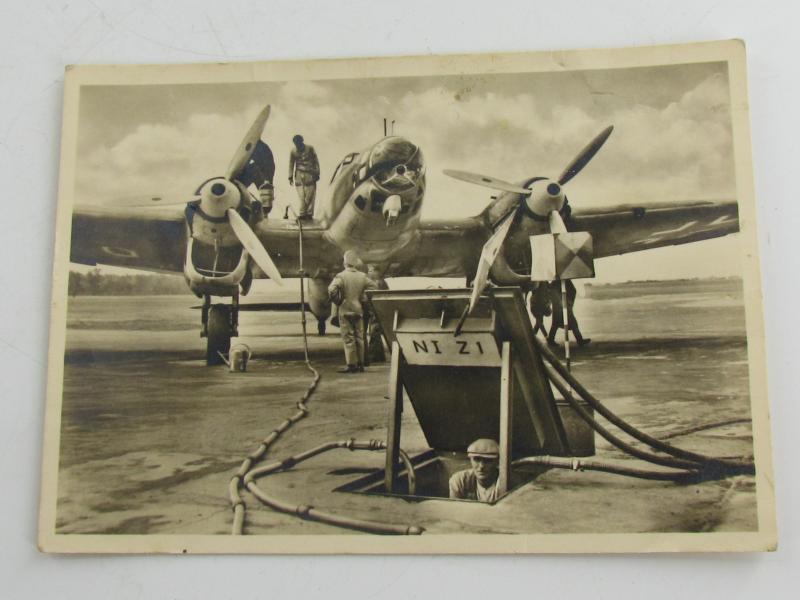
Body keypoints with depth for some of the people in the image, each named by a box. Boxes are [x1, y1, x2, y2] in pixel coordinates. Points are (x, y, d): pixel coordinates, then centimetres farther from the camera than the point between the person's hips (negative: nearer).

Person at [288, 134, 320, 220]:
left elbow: (316, 161, 5)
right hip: (299, 175, 1)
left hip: (310, 174, -1)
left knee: (310, 195, -6)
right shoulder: (293, 151, 6)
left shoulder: (310, 148, 1)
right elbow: (291, 164, 12)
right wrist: (290, 177, 9)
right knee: (301, 196, -4)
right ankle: (301, 214, -2)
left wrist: (316, 173, 1)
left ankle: (309, 213, -1)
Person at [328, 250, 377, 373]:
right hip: (359, 310, 4)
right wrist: (363, 299, 10)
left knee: (348, 338, 0)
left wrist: (337, 302, -7)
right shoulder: (362, 276, 2)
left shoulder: (341, 276, -12)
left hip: (345, 311, -4)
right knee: (359, 337, 12)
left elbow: (332, 290, -24)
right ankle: (360, 364, 15)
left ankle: (352, 364, -1)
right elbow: (374, 287, 3)